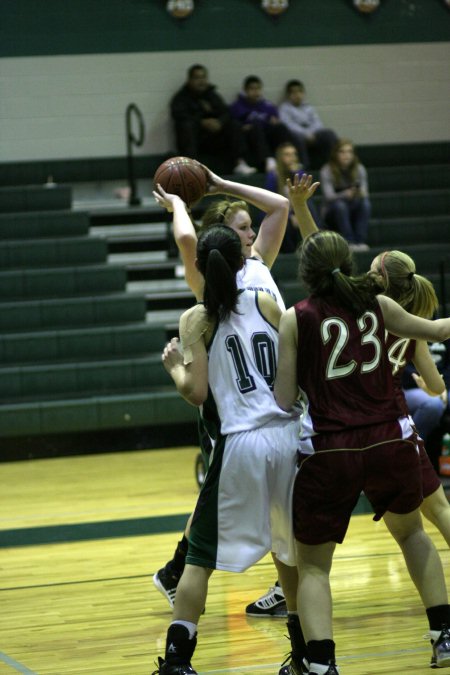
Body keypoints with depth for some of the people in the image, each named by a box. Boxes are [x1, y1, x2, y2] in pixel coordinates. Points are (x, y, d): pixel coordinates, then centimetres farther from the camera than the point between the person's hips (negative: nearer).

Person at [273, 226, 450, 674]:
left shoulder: (296, 319, -2)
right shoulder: (378, 306, 7)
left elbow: (284, 401, -5)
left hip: (330, 453, -3)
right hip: (390, 442, 3)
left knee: (312, 566, 8)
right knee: (411, 533, 31)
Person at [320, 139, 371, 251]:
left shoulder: (359, 169, 1)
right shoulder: (327, 171, -11)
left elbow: (364, 192, -4)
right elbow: (329, 196, -21)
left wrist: (362, 193, -30)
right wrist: (345, 194, -41)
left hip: (354, 211, 3)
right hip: (333, 213, -3)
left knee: (365, 203, -28)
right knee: (339, 205, -35)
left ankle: (361, 241, -33)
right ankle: (349, 242, -40)